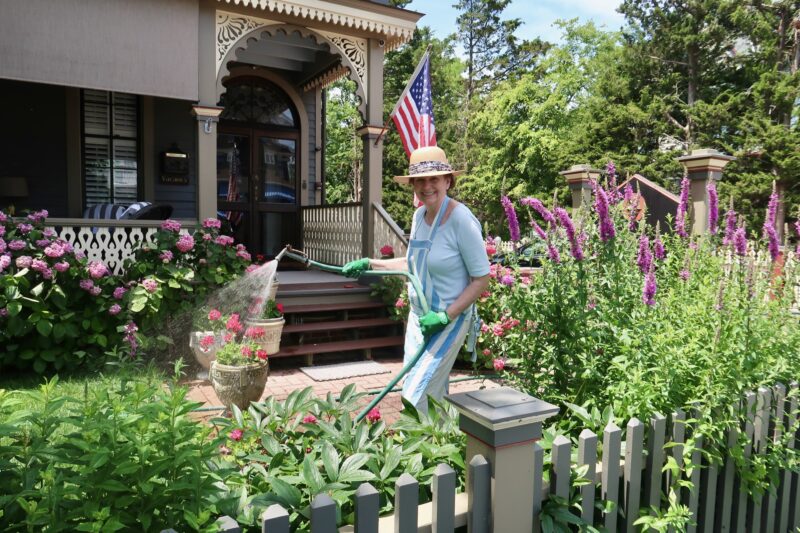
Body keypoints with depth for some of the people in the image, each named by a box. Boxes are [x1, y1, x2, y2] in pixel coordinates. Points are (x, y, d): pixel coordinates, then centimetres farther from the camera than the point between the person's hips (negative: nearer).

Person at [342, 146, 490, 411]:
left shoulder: (462, 220, -19)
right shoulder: (420, 214, 3)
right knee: (431, 394, 15)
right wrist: (369, 264, 13)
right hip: (419, 317, 7)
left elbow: (481, 279, -16)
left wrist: (445, 316, -21)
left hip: (449, 321, -7)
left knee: (415, 398, -7)